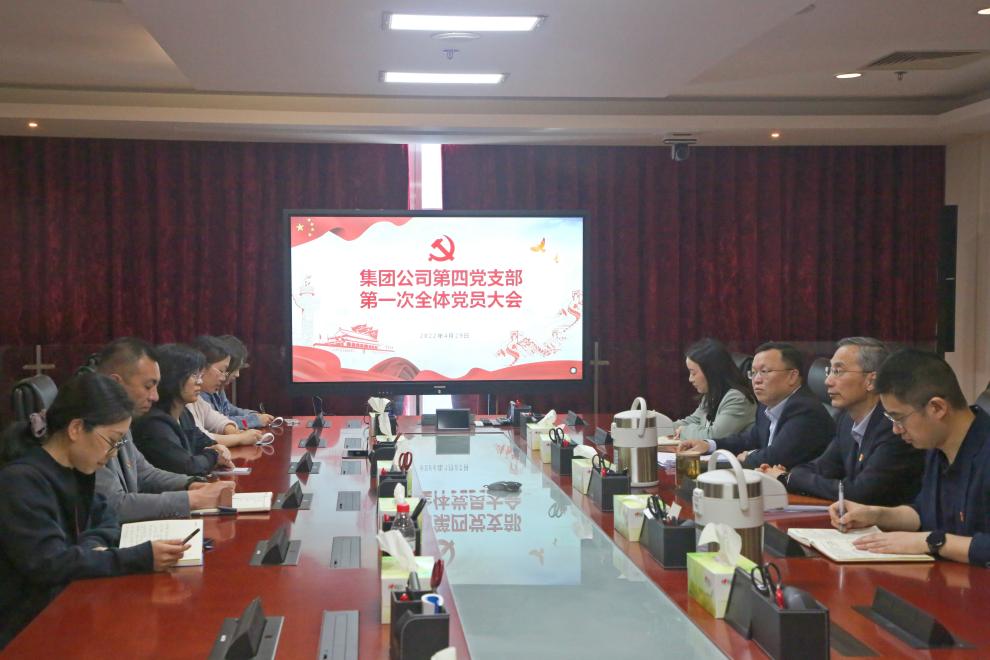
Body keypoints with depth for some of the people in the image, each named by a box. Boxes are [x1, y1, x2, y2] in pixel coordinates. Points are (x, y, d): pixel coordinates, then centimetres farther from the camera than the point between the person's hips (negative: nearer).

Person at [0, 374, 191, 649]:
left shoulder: (74, 469, 5)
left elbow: (104, 517, 15)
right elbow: (49, 564, -27)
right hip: (26, 628, -8)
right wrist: (141, 558, -31)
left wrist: (93, 546, -10)